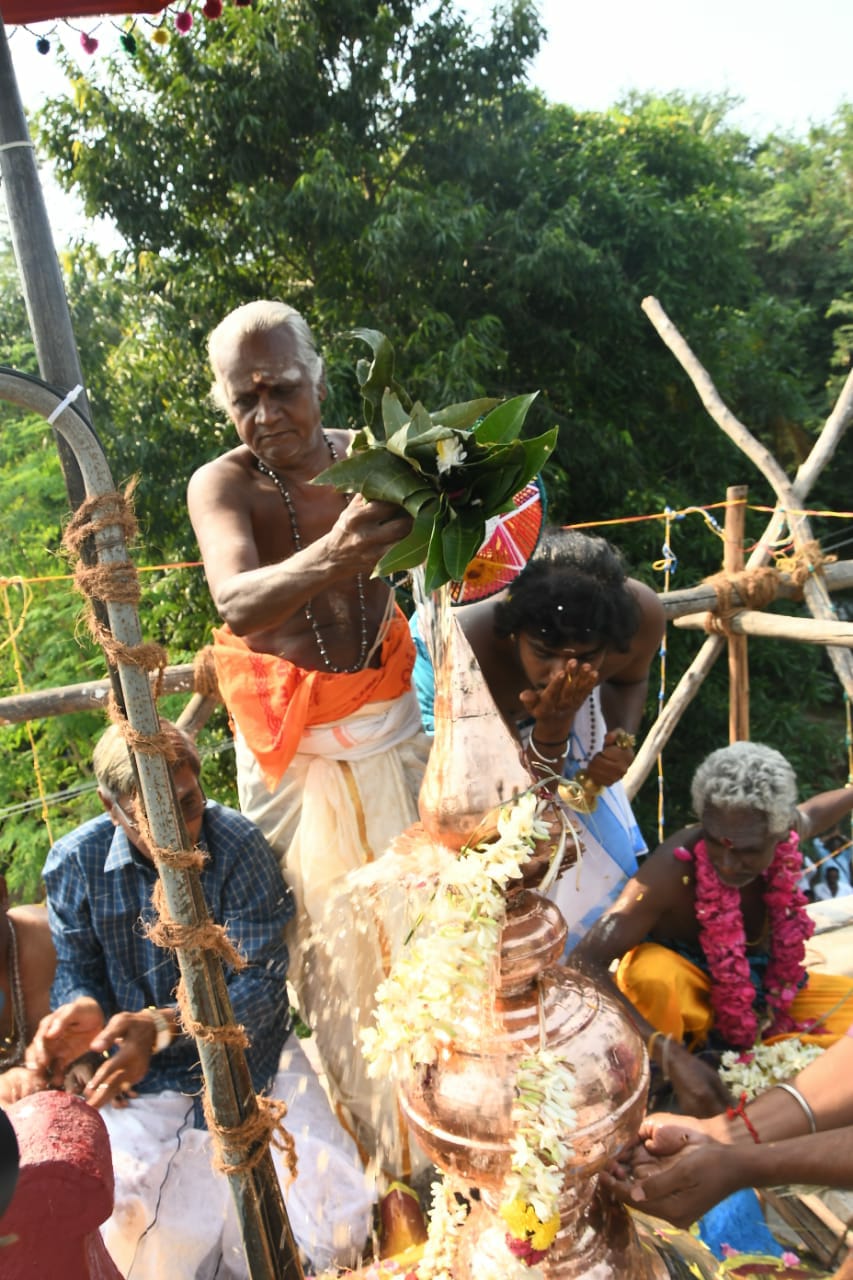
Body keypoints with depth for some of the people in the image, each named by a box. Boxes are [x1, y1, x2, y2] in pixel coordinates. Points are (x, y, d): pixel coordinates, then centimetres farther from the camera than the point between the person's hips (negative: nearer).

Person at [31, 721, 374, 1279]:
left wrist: (164, 1027, -30)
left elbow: (261, 982, -16)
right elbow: (77, 971, 3)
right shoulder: (74, 863, -8)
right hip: (143, 1084, 2)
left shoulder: (238, 843, -16)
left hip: (250, 1060, -1)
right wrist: (82, 1009, -21)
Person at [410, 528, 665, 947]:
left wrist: (621, 739, -23)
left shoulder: (641, 613, -32)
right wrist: (552, 728, -49)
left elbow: (630, 680, -4)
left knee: (604, 856, 5)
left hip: (569, 716, 4)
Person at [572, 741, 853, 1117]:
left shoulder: (785, 829, -19)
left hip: (767, 997, 6)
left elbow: (812, 813, 9)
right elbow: (585, 964, -42)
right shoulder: (674, 870, -35)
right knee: (655, 972, -37)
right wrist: (672, 1057, -50)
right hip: (690, 999, -5)